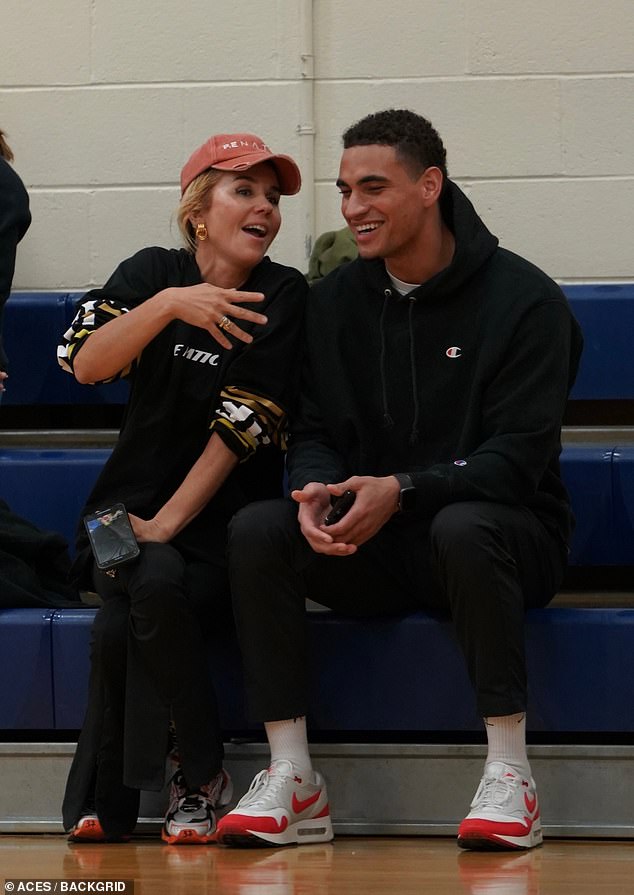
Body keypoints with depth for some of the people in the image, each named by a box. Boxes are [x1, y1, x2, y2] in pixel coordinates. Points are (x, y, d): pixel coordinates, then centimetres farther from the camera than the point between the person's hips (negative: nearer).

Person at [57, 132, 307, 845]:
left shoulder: (282, 295, -2)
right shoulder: (154, 272, 4)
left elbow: (242, 428, -9)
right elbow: (84, 362, -13)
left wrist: (165, 525, -15)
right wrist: (168, 304, -28)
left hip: (223, 524, -2)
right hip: (130, 512, 2)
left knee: (122, 623, -29)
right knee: (154, 583, -32)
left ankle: (102, 801, -10)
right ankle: (201, 776, -15)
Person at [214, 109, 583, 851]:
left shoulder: (524, 300, -8)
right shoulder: (336, 300, 8)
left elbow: (518, 457, -15)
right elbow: (314, 434, 7)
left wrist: (402, 490, -28)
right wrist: (315, 493, -18)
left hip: (503, 532, -4)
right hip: (372, 553, 4)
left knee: (464, 527, -39)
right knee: (256, 529, -21)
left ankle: (509, 777, -29)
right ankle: (292, 781, -20)